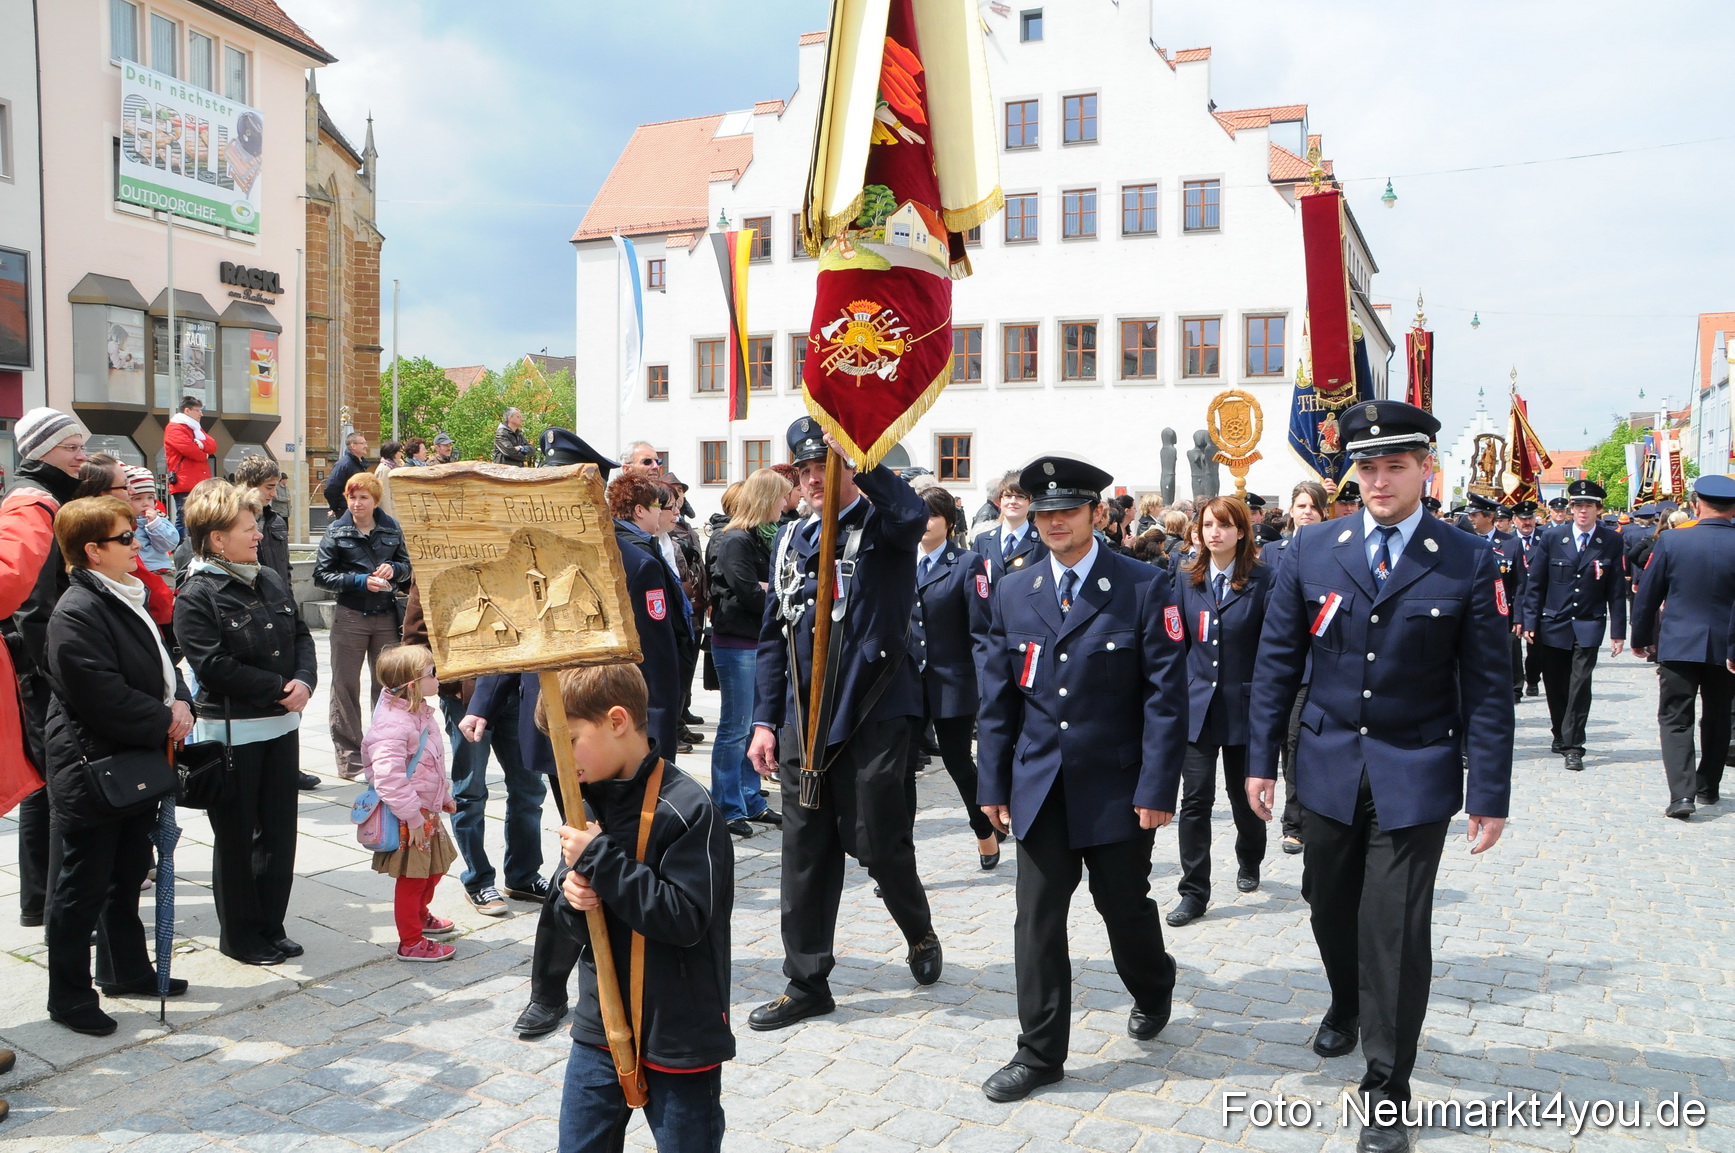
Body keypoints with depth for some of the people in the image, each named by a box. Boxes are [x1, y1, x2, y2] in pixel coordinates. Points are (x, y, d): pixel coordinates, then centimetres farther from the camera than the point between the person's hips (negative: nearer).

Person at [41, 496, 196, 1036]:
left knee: (127, 877, 21)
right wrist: (163, 720, -15)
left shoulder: (126, 598, 11)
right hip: (92, 772, -9)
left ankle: (126, 970, 37)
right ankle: (69, 996, 18)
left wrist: (181, 702, -1)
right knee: (82, 890, 4)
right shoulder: (77, 612, -20)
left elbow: (161, 663, 17)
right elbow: (104, 696, -26)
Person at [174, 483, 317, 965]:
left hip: (282, 725, 6)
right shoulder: (195, 596, -13)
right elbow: (214, 665, -20)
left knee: (279, 829, 12)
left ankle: (271, 926, 26)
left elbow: (301, 636, 10)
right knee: (235, 836, 6)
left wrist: (304, 681, -8)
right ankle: (239, 934, 21)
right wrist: (278, 687, -17)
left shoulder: (272, 581, 7)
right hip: (230, 731, -6)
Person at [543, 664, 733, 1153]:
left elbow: (686, 918, -25)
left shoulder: (688, 808, -20)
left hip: (679, 1035, -6)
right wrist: (572, 899, -14)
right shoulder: (589, 803, 2)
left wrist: (599, 859, -25)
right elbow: (579, 928, 10)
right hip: (599, 1026, 6)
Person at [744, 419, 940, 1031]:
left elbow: (912, 515, -30)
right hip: (804, 720, 5)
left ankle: (919, 930, 31)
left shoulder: (881, 527, -3)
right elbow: (773, 636, 14)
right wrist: (764, 720, 9)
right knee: (806, 850, 8)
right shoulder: (790, 540, 13)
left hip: (874, 712, -5)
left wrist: (858, 455, -28)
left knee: (876, 841, 0)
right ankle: (806, 984, 19)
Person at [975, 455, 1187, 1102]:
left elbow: (1166, 694, -9)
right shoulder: (1013, 593, 5)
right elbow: (998, 699, 8)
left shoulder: (1143, 587, -7)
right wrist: (993, 784, 4)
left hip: (1117, 787, -3)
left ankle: (1153, 988, 44)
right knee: (1037, 918, 3)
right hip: (1040, 786, 3)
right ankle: (1040, 1054, 15)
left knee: (1124, 904, 12)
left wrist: (1157, 787, -14)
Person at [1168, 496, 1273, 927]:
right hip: (1196, 704, 2)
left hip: (1244, 705, -2)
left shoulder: (1262, 580, -6)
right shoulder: (1186, 580, 4)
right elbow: (1177, 644, 8)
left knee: (1244, 794, 14)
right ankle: (1194, 894, 4)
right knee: (1195, 799, -3)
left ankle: (1249, 862, 43)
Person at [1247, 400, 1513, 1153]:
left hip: (1416, 776, -2)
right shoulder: (1311, 549, -1)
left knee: (1397, 929, -1)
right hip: (1329, 768, 3)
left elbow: (1486, 687, -5)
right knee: (1330, 907, 18)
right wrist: (1261, 759, 2)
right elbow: (1277, 660, 3)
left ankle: (1385, 1091, 16)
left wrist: (1490, 793, -6)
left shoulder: (1467, 563, -7)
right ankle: (1346, 1004, 48)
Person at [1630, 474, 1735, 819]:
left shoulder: (1670, 540, -8)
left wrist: (1641, 639, 9)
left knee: (1675, 719, 2)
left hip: (1678, 645, -2)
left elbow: (1647, 595, -3)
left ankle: (1682, 794, -13)